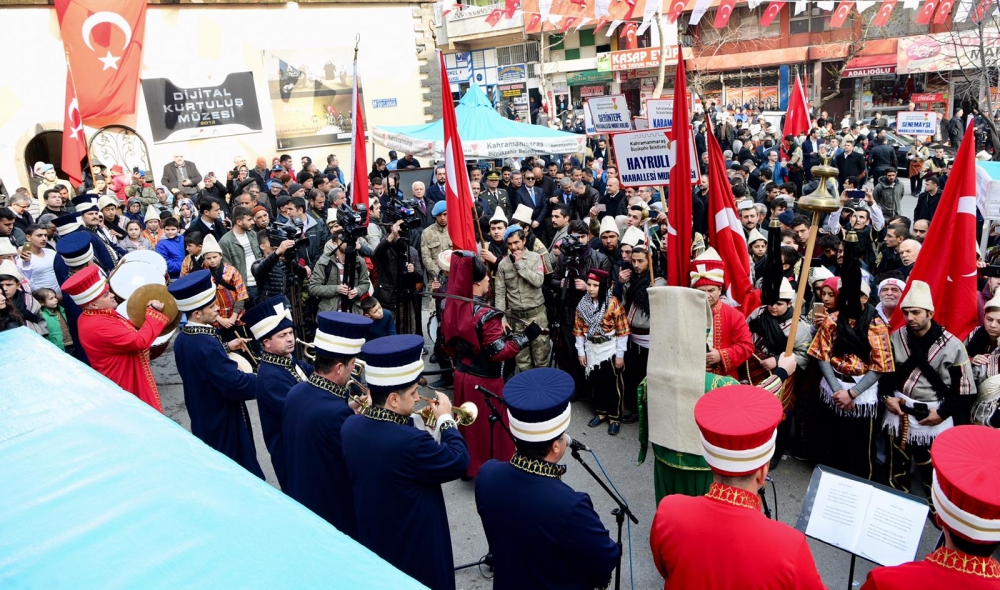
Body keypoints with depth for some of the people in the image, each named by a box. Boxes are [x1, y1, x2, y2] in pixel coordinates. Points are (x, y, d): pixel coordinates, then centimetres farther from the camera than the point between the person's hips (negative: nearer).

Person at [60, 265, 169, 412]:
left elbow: (126, 332, 9)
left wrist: (145, 313, -3)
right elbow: (140, 341, -32)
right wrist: (154, 312, -23)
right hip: (127, 385, -10)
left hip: (123, 380, 10)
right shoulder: (99, 326, -31)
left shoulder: (91, 317, 1)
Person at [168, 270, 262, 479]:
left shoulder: (183, 338, -2)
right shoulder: (207, 344, -31)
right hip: (222, 421, -9)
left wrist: (225, 347, 12)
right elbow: (236, 384, -32)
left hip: (203, 418, 9)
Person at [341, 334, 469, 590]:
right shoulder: (411, 442, -36)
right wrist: (446, 420, -11)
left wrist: (408, 419, -3)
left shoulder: (350, 426, -13)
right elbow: (459, 462, -21)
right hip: (414, 546, -7)